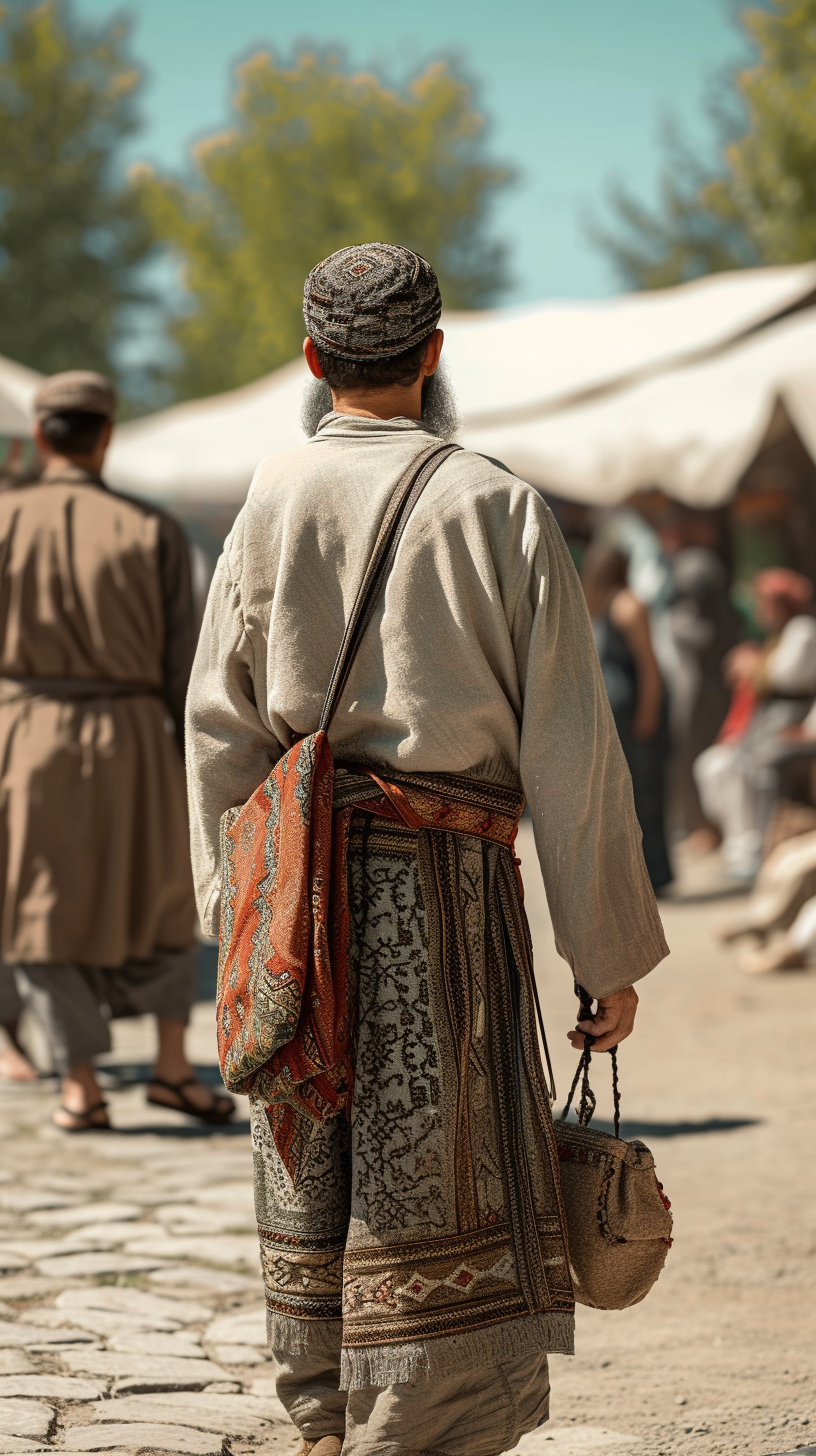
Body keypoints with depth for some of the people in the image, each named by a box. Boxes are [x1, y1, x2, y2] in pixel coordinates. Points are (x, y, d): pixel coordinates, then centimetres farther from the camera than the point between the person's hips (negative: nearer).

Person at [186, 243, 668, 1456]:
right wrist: (611, 951, 0)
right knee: (433, 1194, 1)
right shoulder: (498, 509, -7)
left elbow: (220, 730, 4)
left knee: (318, 1172, 17)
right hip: (444, 887, -4)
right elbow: (571, 749, -6)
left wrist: (234, 905, 15)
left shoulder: (271, 503, 1)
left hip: (302, 875, 4)